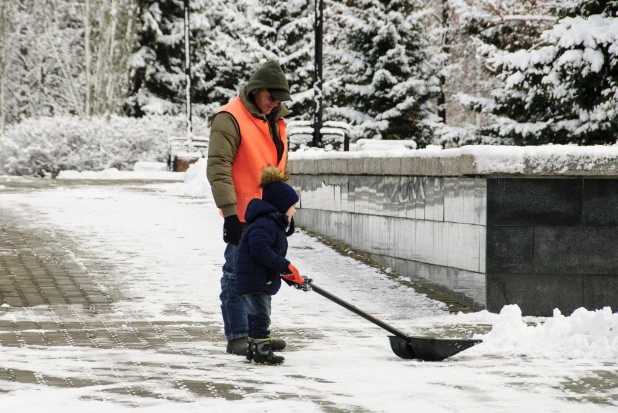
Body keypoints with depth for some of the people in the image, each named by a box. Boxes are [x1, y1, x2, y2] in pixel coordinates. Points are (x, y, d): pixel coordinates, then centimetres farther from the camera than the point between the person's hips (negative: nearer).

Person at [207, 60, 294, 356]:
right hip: (243, 216, -8)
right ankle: (237, 337, 2)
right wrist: (230, 212, -21)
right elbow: (218, 168, -16)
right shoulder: (230, 119, -12)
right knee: (238, 276, -3)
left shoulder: (276, 122, 15)